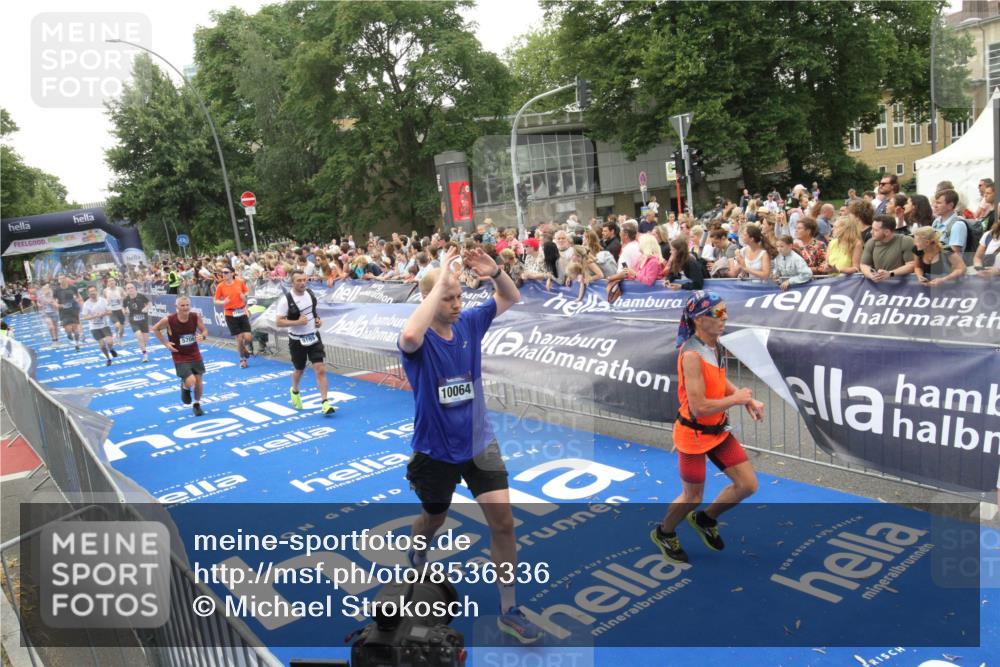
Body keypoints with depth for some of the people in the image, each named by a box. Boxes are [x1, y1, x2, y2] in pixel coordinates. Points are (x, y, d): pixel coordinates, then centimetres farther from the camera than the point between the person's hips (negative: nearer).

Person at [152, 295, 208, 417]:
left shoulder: (195, 317, -13)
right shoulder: (169, 320, -19)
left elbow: (204, 330, 1)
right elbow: (155, 329, -1)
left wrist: (202, 336, -23)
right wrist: (166, 343, -8)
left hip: (195, 354, 3)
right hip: (180, 357, -3)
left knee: (199, 380, 9)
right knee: (190, 381, -16)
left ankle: (197, 405, 34)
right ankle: (185, 388, 23)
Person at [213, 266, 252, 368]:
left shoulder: (240, 282, -3)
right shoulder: (220, 286, -5)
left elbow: (246, 293, 12)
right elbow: (216, 301, 1)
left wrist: (244, 297, -10)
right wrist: (223, 302, -19)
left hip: (242, 313, 1)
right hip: (230, 315, -1)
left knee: (248, 337, -6)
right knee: (239, 338, 0)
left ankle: (245, 346, 31)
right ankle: (242, 359, 21)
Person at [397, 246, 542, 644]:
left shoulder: (470, 323, -5)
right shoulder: (419, 340, -20)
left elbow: (511, 299, -1)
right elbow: (409, 335, -45)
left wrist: (494, 272, -22)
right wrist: (440, 282, -42)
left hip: (479, 441, 3)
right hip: (436, 448, -3)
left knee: (503, 520, -5)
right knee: (435, 517, 21)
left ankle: (509, 611, 10)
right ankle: (417, 560, 58)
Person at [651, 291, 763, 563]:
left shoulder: (715, 346, -1)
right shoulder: (692, 355, -28)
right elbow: (699, 407, -30)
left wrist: (748, 400, 3)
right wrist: (737, 398, -17)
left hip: (718, 431, 8)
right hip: (694, 435, -8)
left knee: (748, 485, 11)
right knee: (693, 497, 10)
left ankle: (704, 520, 35)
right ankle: (663, 533, 39)